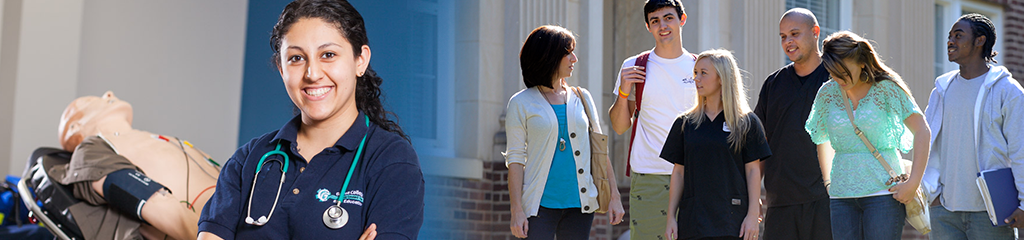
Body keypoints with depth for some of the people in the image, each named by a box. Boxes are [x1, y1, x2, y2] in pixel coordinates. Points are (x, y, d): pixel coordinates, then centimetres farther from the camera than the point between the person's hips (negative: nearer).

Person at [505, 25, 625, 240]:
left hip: (580, 204, 4)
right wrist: (517, 210, -9)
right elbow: (515, 159, -3)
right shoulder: (522, 103, 0)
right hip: (540, 205, -3)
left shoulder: (582, 98, 11)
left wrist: (614, 196, 6)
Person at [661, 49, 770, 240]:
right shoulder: (685, 123, 10)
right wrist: (671, 217, 5)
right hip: (692, 221, 3)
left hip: (733, 222, -2)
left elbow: (753, 170, 1)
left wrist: (753, 214, -6)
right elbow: (678, 172, 10)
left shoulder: (747, 122, 2)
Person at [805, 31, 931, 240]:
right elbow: (814, 138, 14)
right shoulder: (828, 93, 5)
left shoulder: (885, 87, -4)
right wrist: (825, 181, 6)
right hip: (842, 194, 4)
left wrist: (913, 182, -10)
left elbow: (921, 131, -5)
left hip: (883, 191, -3)